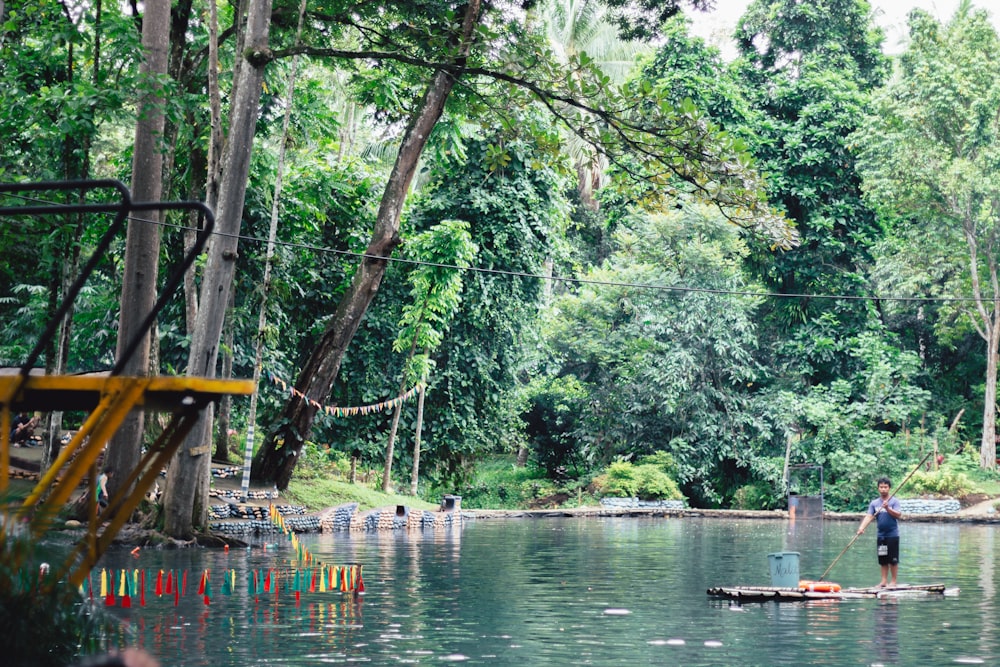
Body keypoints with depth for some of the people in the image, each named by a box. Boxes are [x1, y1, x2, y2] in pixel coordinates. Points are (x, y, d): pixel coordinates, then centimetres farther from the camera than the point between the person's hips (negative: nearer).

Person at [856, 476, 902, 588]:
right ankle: (884, 581, 14)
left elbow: (898, 515, -14)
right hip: (880, 535, 4)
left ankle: (893, 581, 7)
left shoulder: (894, 501, -4)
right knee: (883, 560, 9)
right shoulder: (874, 503, 6)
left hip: (892, 535, -4)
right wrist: (862, 527, -20)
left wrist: (888, 508, -28)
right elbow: (869, 516, -4)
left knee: (893, 559, -1)